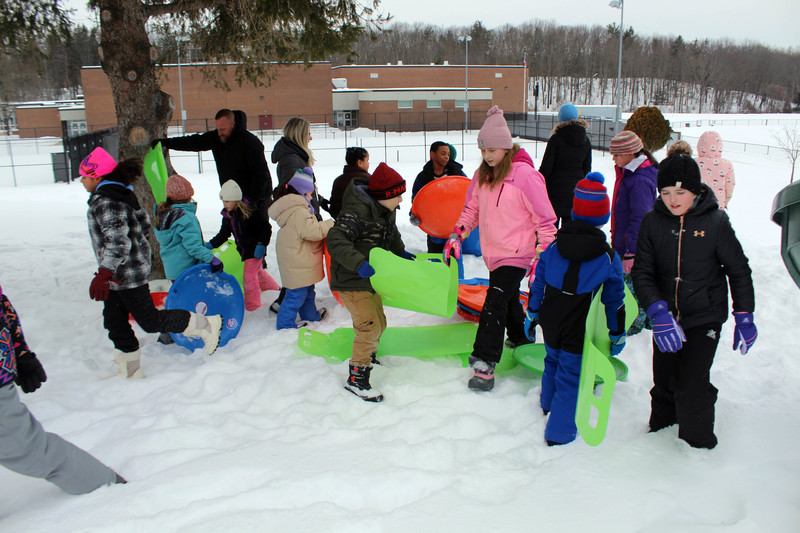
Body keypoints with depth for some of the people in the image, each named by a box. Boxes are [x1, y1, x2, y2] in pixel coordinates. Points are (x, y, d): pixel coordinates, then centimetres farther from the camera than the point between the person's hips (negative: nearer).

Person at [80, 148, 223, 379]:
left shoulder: (105, 202, -22)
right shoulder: (122, 193, 9)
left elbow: (118, 243, -29)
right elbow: (144, 223, 19)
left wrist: (102, 275, -30)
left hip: (129, 275, -10)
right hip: (119, 276, 10)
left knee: (151, 321, 0)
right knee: (115, 323, 14)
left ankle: (205, 326, 9)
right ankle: (130, 371, 25)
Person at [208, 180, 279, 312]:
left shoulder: (250, 212, -22)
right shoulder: (227, 215, 1)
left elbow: (266, 229, -16)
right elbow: (223, 234, 9)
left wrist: (261, 245, -22)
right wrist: (211, 244, -3)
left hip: (255, 250, -8)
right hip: (244, 250, 8)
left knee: (249, 275, -7)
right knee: (258, 272, 22)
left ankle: (253, 306, 8)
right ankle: (276, 290, 43)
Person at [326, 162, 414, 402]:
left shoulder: (387, 210, 3)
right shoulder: (358, 211, -26)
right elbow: (335, 240, -34)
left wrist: (401, 252, 23)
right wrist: (359, 264, -41)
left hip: (370, 279, 9)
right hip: (351, 281, -9)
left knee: (379, 322, 19)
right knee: (369, 326, -13)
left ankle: (368, 356, 46)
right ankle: (356, 379, 0)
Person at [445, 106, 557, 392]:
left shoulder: (524, 174, -17)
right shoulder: (482, 175, 5)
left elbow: (545, 217, -13)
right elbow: (472, 209, 16)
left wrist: (543, 255, -14)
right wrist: (456, 236, 5)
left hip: (516, 253, -7)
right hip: (493, 252, 7)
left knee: (494, 303, -13)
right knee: (508, 298, 21)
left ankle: (484, 364, -8)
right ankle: (521, 339, 44)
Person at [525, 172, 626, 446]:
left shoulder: (553, 247, -3)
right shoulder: (609, 258, -11)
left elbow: (537, 285, 4)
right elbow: (614, 302, -4)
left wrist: (531, 317, 16)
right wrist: (618, 336, 7)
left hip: (550, 325, 4)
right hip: (579, 332, -4)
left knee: (553, 361, 27)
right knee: (570, 376, 7)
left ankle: (549, 404, 50)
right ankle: (559, 431, 14)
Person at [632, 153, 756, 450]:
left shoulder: (715, 221, -11)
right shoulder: (653, 222, -6)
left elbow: (738, 271, 0)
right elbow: (642, 273, -6)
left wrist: (744, 317, -1)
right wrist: (658, 311, -21)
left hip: (704, 319, -3)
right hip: (666, 318, 3)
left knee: (691, 386, -8)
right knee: (663, 384, 14)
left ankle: (699, 446, 16)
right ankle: (660, 431, 38)